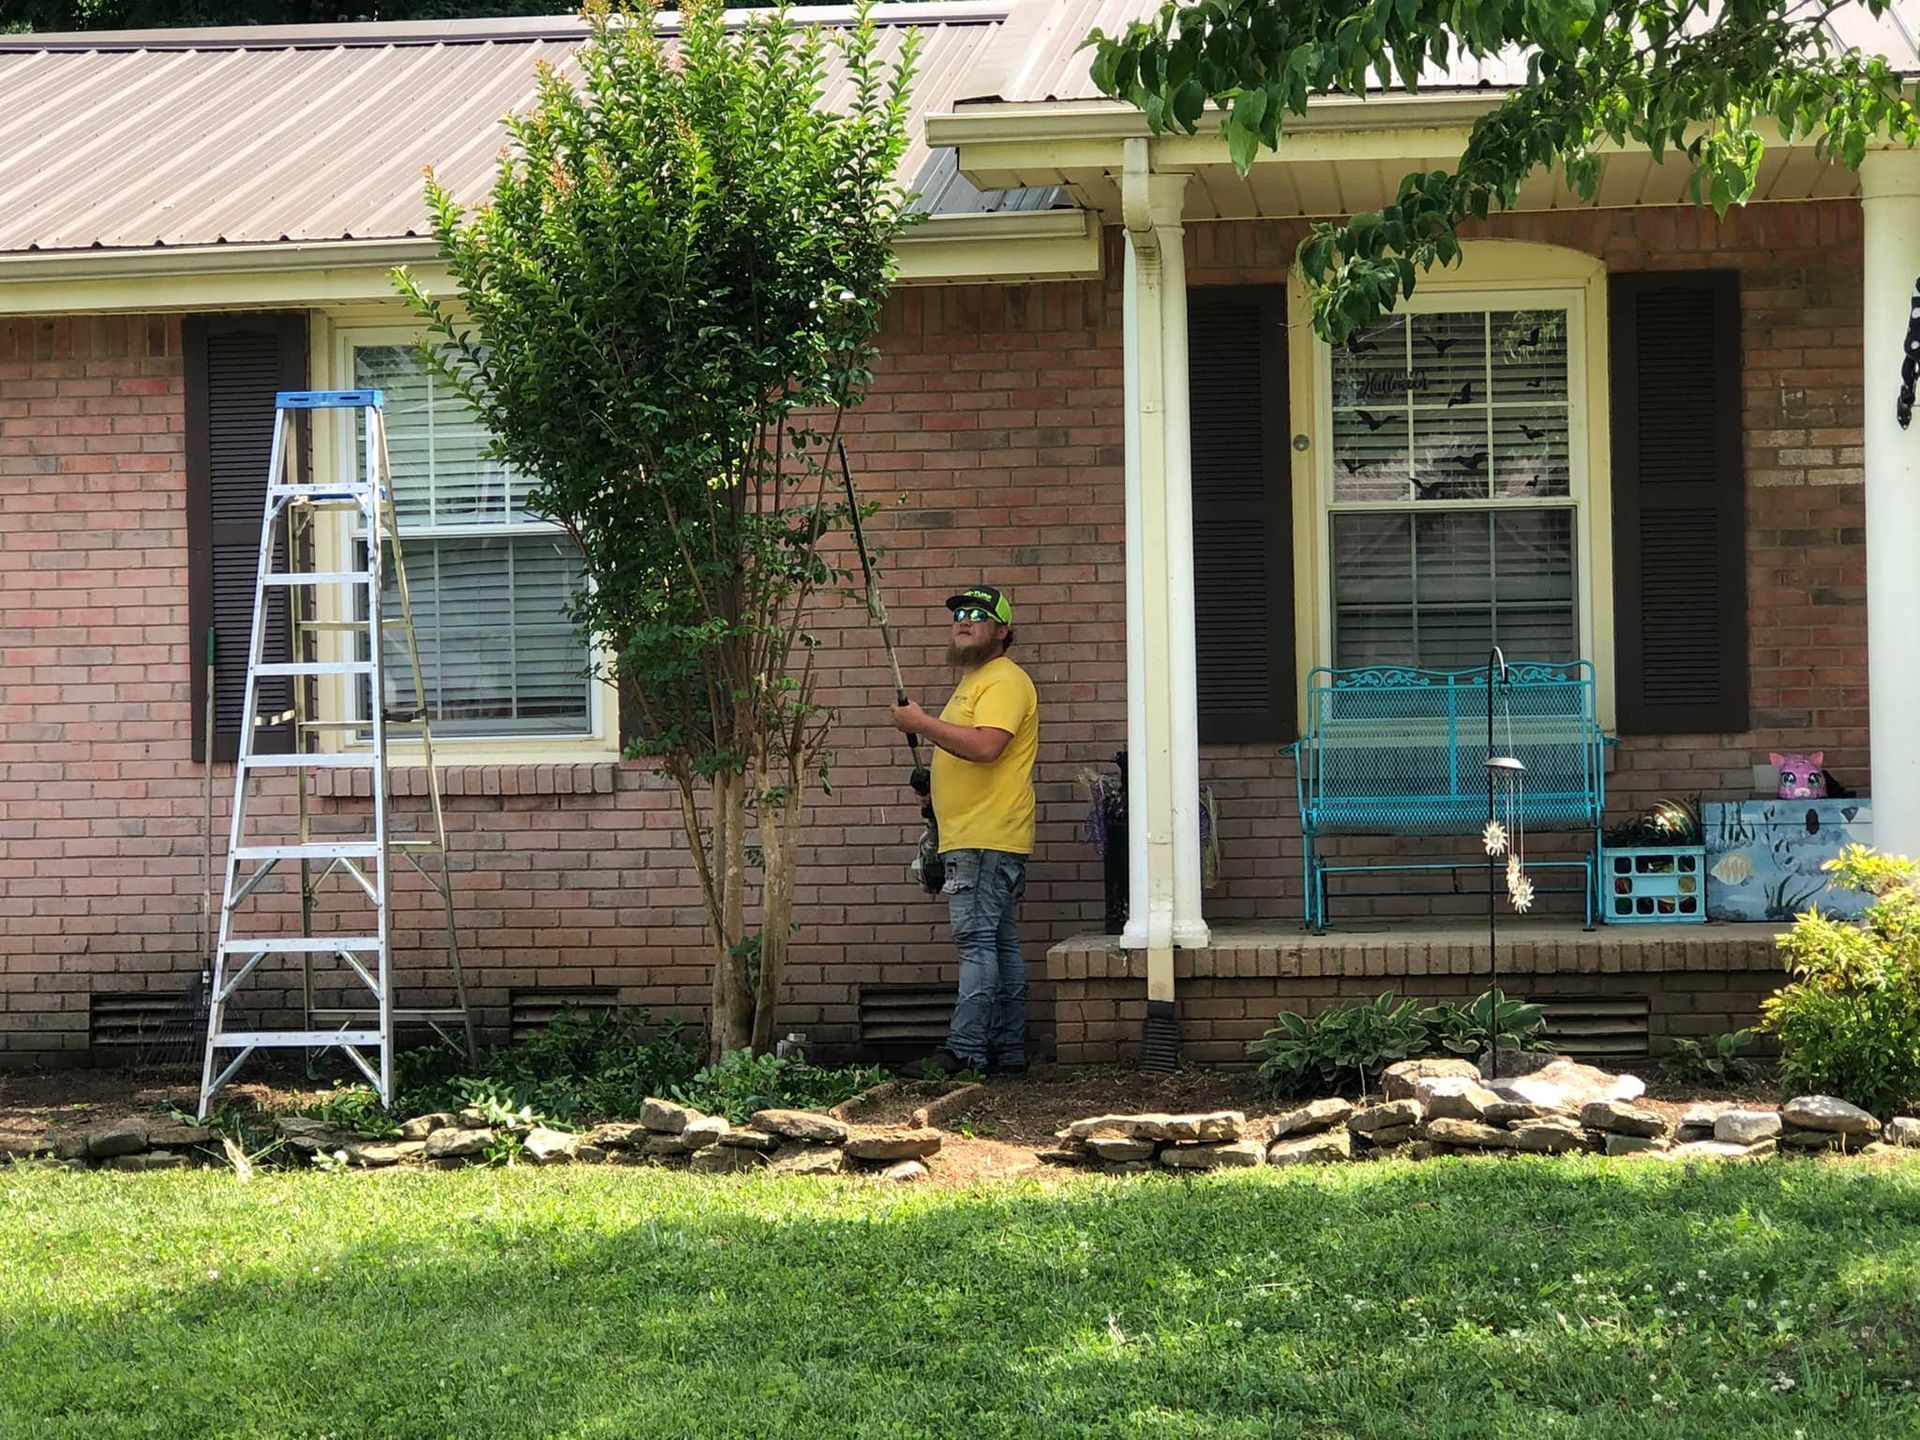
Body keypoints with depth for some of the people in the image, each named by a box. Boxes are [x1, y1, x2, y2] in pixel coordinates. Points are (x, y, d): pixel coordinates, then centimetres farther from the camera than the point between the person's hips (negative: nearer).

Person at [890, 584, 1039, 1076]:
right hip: (971, 838, 11)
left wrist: (921, 723, -16)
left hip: (986, 840, -11)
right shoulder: (973, 681, 25)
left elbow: (985, 745, -25)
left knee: (976, 939, -14)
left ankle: (965, 1049, -18)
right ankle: (1008, 1052, 10)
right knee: (1001, 944, 9)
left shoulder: (1004, 681, -9)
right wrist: (934, 783, 19)